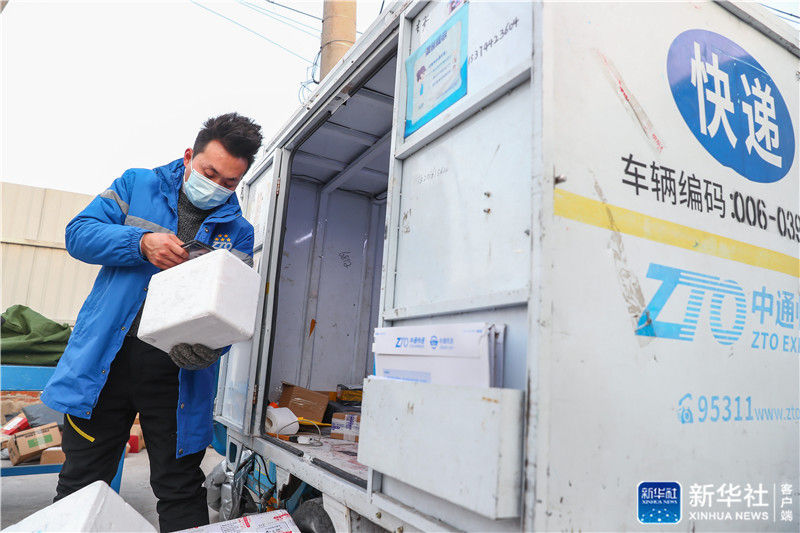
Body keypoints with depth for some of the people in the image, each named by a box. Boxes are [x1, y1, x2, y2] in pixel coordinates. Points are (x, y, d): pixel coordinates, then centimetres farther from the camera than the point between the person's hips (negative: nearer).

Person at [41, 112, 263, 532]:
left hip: (179, 375, 0)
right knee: (80, 486, 15)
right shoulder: (138, 186, 6)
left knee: (181, 496, 8)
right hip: (107, 359, 1)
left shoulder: (238, 231, 5)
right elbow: (79, 233, -1)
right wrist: (142, 242, -19)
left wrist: (209, 347, -21)